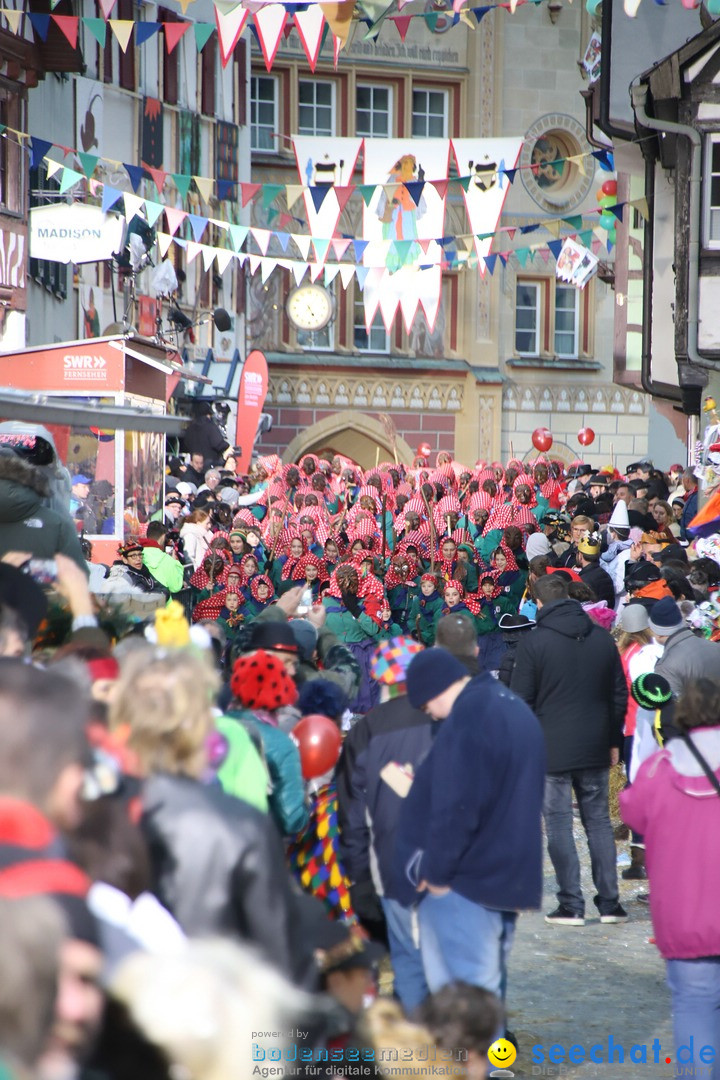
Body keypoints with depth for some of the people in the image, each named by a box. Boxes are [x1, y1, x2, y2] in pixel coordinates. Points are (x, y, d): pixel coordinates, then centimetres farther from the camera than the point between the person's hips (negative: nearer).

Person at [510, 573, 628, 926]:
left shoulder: (534, 642, -8)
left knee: (559, 823, 1)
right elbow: (620, 694, 11)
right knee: (599, 820, 11)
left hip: (551, 750, -4)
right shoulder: (602, 638, 7)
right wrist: (614, 740, 18)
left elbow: (521, 701, -7)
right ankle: (609, 903, 10)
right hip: (595, 748, 4)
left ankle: (571, 905, -1)